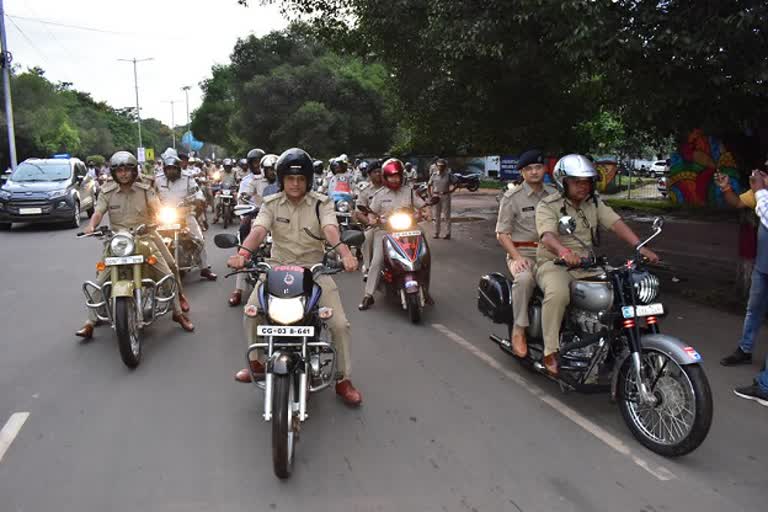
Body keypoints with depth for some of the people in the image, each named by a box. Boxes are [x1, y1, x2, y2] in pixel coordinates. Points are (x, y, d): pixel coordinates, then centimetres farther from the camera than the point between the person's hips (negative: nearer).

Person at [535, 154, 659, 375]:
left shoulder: (594, 203, 11)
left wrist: (639, 246, -19)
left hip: (587, 264, 6)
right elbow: (547, 235, -26)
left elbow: (615, 222, -2)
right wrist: (563, 251, -48)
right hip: (554, 264, -6)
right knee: (558, 293, -36)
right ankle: (550, 352, -25)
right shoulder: (548, 206, -8)